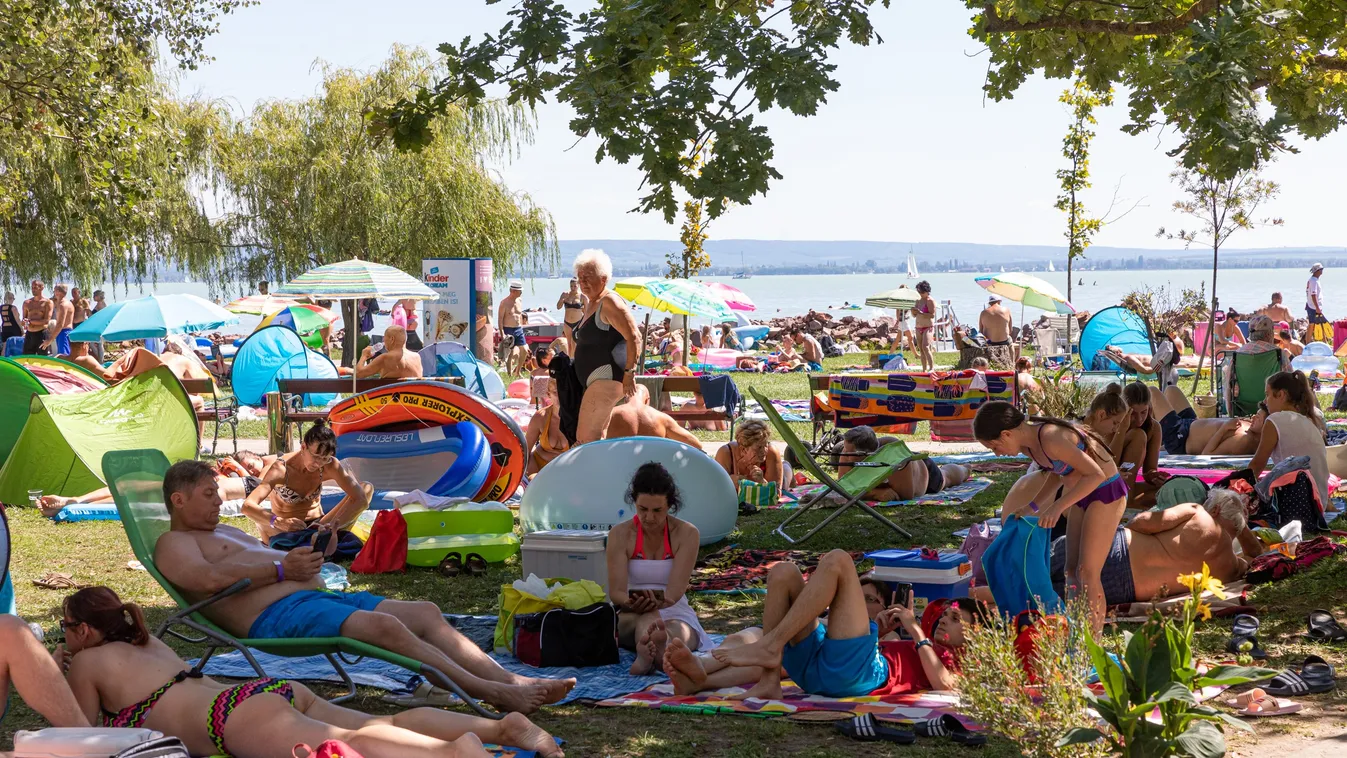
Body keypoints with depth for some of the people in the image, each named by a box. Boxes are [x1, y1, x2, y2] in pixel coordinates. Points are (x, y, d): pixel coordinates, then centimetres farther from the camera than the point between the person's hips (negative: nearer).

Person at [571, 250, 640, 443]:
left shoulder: (609, 302, -14)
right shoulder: (590, 305, 17)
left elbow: (633, 338, -22)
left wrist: (629, 373, -23)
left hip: (606, 378, -11)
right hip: (596, 381, 11)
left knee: (585, 438, -15)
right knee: (597, 438, 15)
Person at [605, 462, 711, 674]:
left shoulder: (687, 534, -1)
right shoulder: (620, 534, 1)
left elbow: (674, 593, -13)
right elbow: (616, 591, -11)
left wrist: (657, 600, -37)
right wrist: (633, 603, -36)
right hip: (631, 619, 0)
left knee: (678, 632, -38)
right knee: (648, 615, -38)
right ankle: (661, 650, -76)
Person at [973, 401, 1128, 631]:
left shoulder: (1051, 440, -29)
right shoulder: (1027, 444, 0)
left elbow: (1095, 474, -27)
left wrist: (1058, 506, -30)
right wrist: (1032, 507, 11)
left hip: (1106, 494, -9)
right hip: (1084, 494, 9)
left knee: (1088, 573, -8)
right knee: (1073, 570, 10)